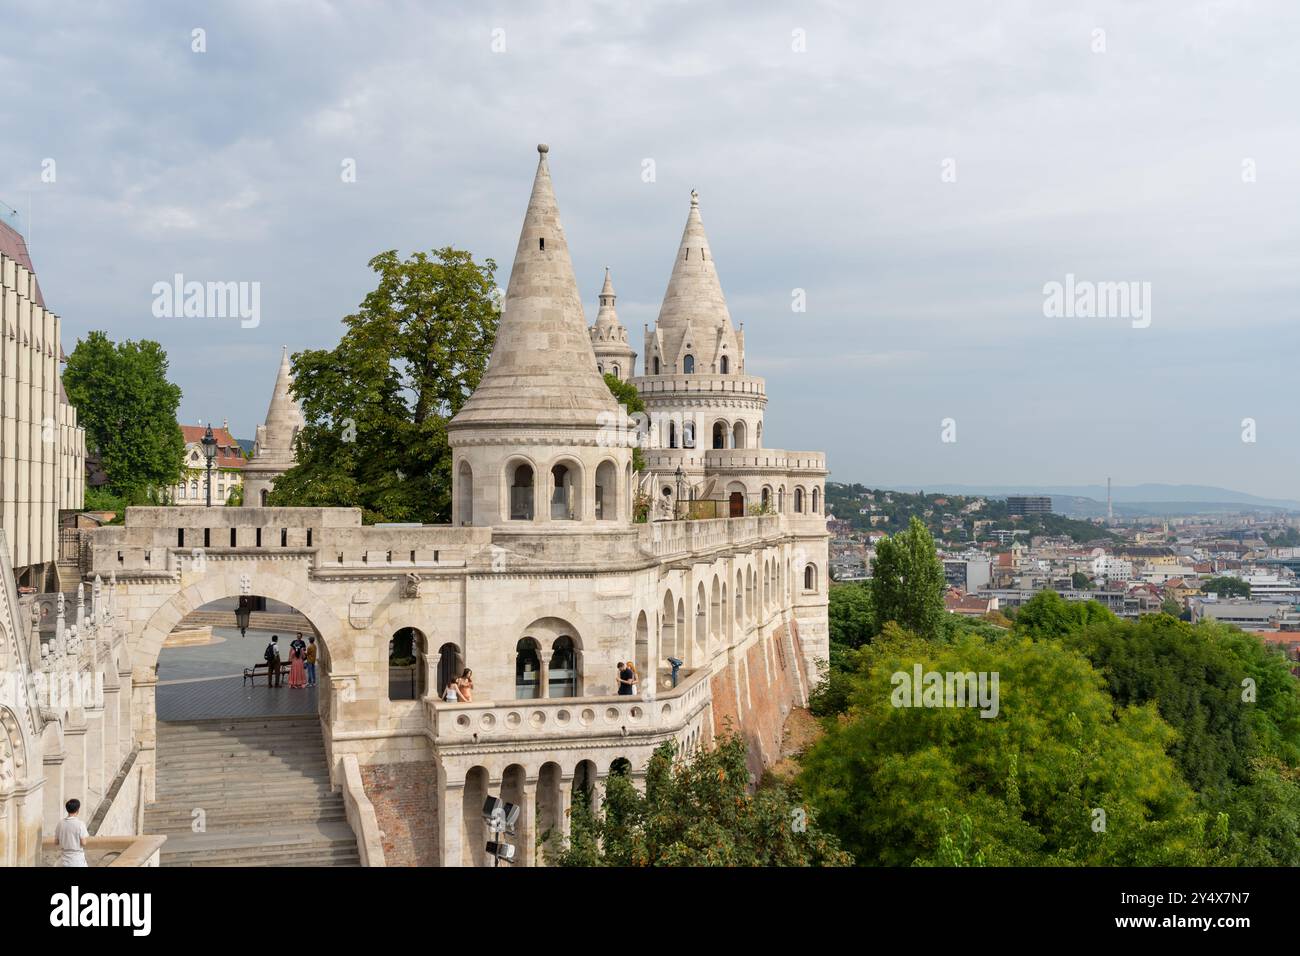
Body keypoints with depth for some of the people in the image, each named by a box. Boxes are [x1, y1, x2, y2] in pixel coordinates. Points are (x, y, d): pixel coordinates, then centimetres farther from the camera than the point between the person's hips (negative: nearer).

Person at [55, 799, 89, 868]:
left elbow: (56, 841, 6)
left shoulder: (60, 823, -1)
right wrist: (86, 837, 5)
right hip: (78, 859, -5)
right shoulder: (80, 824, -16)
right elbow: (83, 843, -15)